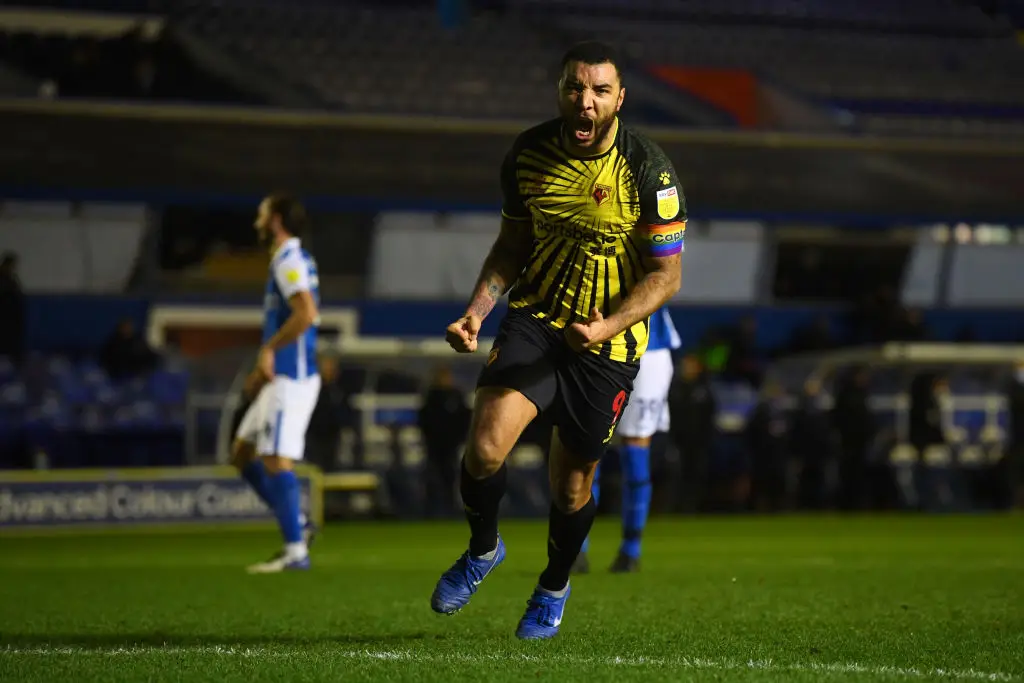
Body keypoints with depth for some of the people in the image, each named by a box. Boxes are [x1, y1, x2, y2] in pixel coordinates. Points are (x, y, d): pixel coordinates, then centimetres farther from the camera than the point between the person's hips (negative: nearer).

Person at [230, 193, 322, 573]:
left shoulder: (289, 262, -12)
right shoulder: (292, 261, 19)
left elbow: (306, 313, -27)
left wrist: (269, 349, -19)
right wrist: (264, 369, 21)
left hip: (290, 380, -10)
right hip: (281, 378, 10)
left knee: (275, 461, -11)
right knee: (242, 454, 14)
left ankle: (295, 551, -10)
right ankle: (297, 524, 14)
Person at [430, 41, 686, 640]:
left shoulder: (649, 171, -16)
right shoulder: (528, 155, -4)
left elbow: (666, 276, -11)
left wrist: (607, 327, -26)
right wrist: (477, 310, -4)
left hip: (608, 341, -2)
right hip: (535, 319, 2)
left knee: (572, 484, 7)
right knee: (485, 446, -20)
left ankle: (555, 587, 38)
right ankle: (482, 550, 11)